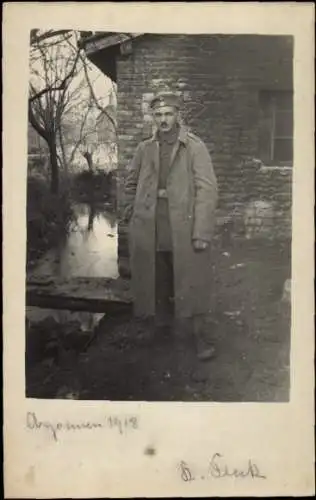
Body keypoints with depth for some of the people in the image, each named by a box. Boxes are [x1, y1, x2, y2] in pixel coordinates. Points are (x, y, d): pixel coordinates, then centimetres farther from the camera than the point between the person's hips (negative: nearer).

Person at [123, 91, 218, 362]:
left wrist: (202, 233, -17)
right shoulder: (145, 149, 9)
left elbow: (207, 190, -10)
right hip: (150, 232, 4)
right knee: (157, 282, 12)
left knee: (191, 283, -1)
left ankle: (199, 335, 11)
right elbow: (131, 182, 23)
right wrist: (131, 212, 10)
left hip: (184, 229, -3)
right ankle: (162, 326, 29)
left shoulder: (195, 147, -4)